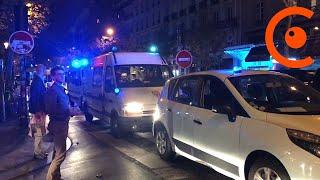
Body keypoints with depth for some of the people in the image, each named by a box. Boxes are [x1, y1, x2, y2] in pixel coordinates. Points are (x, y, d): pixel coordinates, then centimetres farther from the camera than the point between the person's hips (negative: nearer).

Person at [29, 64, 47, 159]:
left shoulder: (39, 81, 13)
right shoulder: (37, 82, -17)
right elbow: (35, 97, -22)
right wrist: (37, 112, -23)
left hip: (40, 110, 10)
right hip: (38, 111, -10)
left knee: (40, 132, 16)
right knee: (39, 132, -2)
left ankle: (39, 151, 25)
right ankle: (37, 153, 7)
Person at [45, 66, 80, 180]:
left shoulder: (61, 89, 11)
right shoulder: (53, 90, -18)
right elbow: (51, 110, -25)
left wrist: (72, 110, 2)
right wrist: (69, 112, -24)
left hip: (63, 123, 10)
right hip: (58, 125, -10)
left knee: (59, 152, 20)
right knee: (61, 154, -9)